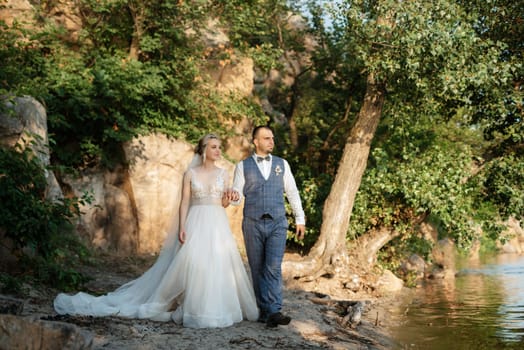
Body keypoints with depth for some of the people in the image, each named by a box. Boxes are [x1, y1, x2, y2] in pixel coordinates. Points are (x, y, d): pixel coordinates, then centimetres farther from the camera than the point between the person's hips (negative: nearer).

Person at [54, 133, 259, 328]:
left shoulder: (223, 174, 10)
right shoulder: (190, 174, 4)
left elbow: (224, 203, 14)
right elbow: (184, 202, 1)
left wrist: (227, 201, -9)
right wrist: (182, 228, -10)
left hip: (218, 225, 2)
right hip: (196, 224, -2)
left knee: (218, 264, -4)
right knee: (192, 263, -11)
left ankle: (217, 308, 7)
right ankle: (194, 310, 1)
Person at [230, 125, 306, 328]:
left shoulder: (282, 164, 10)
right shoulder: (243, 166, 5)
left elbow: (292, 192, 12)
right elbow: (237, 197, 4)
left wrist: (300, 219, 8)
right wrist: (234, 197, -21)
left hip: (277, 223, 0)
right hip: (253, 223, 0)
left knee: (273, 267, -13)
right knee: (257, 269, 5)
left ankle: (273, 311, -18)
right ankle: (263, 310, 15)